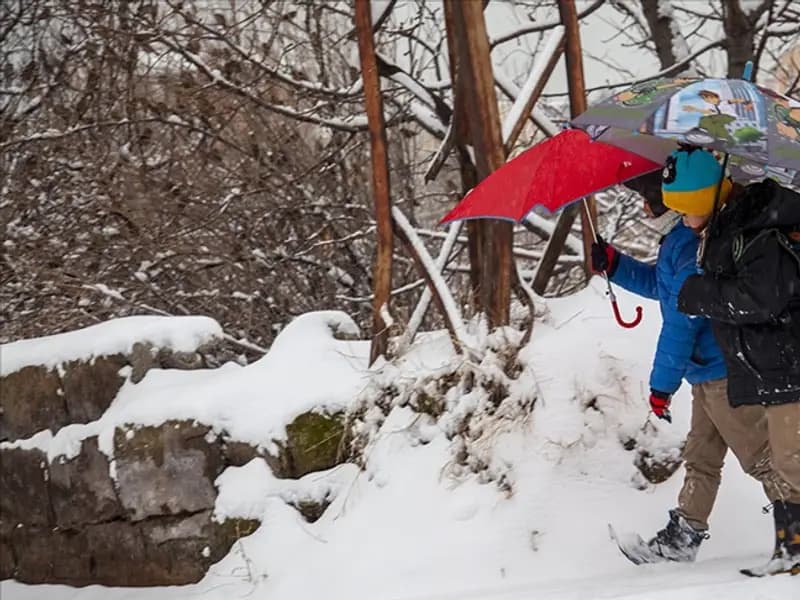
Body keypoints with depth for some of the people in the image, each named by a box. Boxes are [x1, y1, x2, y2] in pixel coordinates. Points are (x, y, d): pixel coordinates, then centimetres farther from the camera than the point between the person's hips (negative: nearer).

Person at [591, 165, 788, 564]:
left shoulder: (691, 242, -21)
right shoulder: (683, 237, 13)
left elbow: (682, 320, -21)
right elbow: (659, 283, 31)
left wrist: (662, 382, -15)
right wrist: (613, 263, 15)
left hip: (724, 375, -11)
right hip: (710, 373, 11)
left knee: (760, 457, -6)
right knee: (700, 458, 17)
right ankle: (683, 537, 25)